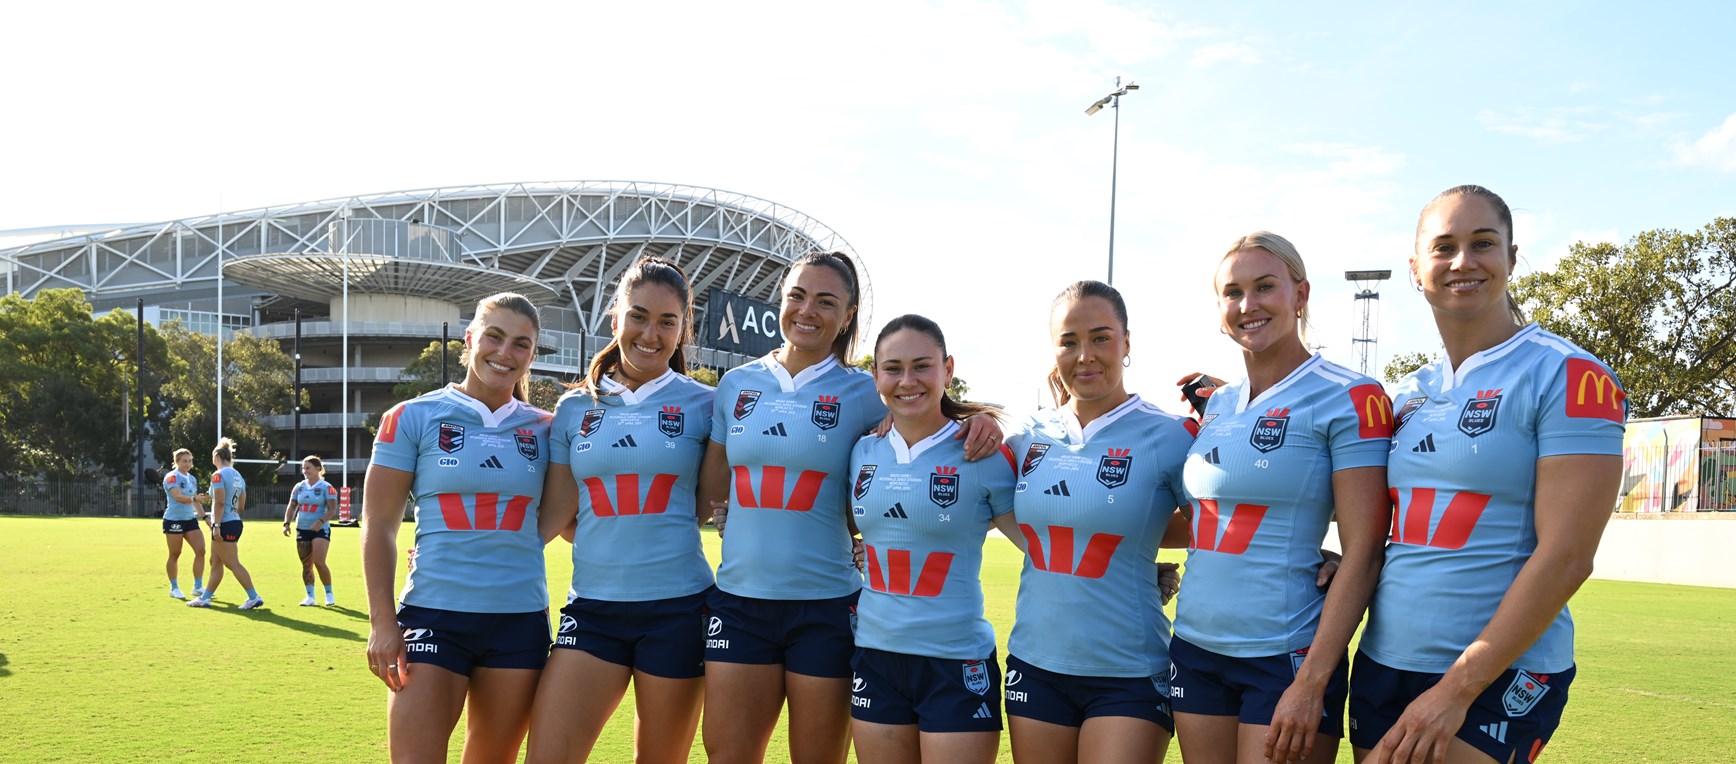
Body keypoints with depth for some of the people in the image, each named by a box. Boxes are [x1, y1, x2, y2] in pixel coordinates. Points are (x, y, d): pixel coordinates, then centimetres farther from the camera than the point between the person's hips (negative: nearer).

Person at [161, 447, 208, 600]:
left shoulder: (192, 479, 14)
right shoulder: (171, 477, -10)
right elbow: (177, 496, -26)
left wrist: (204, 516, 17)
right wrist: (194, 498, -40)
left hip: (190, 519, 7)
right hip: (174, 520, -7)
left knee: (201, 551, -2)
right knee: (174, 555, 2)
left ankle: (198, 587, 5)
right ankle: (174, 588, 14)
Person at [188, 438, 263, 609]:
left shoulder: (218, 475, -12)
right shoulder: (238, 476, 13)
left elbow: (220, 503, -20)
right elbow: (241, 505, 15)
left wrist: (216, 525, -20)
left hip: (225, 524, -9)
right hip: (235, 522, 9)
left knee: (233, 563, -5)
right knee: (216, 562, 16)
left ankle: (254, 598, -7)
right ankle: (205, 598, 23)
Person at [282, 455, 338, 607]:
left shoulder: (326, 487, -6)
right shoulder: (299, 487, 9)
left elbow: (332, 510, -11)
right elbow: (292, 506, 11)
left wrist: (321, 521, -26)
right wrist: (287, 523, -4)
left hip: (320, 530, -5)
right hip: (302, 530, 5)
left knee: (319, 562, -15)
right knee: (306, 565, 5)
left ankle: (329, 594, 1)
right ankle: (310, 597, 12)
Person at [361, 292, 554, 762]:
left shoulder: (543, 429, 8)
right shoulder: (413, 418, 1)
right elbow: (379, 526, 0)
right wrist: (381, 621, -7)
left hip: (520, 619, 3)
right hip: (435, 615, -3)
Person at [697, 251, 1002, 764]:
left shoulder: (861, 394, -1)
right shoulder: (737, 384, 7)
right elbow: (711, 490, 12)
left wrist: (977, 424, -15)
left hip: (826, 606, -2)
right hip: (739, 600, 3)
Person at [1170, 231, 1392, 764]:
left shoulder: (1349, 398, -8)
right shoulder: (1217, 404, 11)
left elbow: (1363, 553, -13)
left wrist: (1312, 683, -18)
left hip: (1285, 657, -6)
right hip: (1195, 649, 6)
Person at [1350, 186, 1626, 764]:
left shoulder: (1568, 378, -7)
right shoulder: (1407, 395, 11)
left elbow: (1565, 557, -14)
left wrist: (1457, 688, -17)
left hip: (1499, 676, -6)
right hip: (1382, 665, 6)